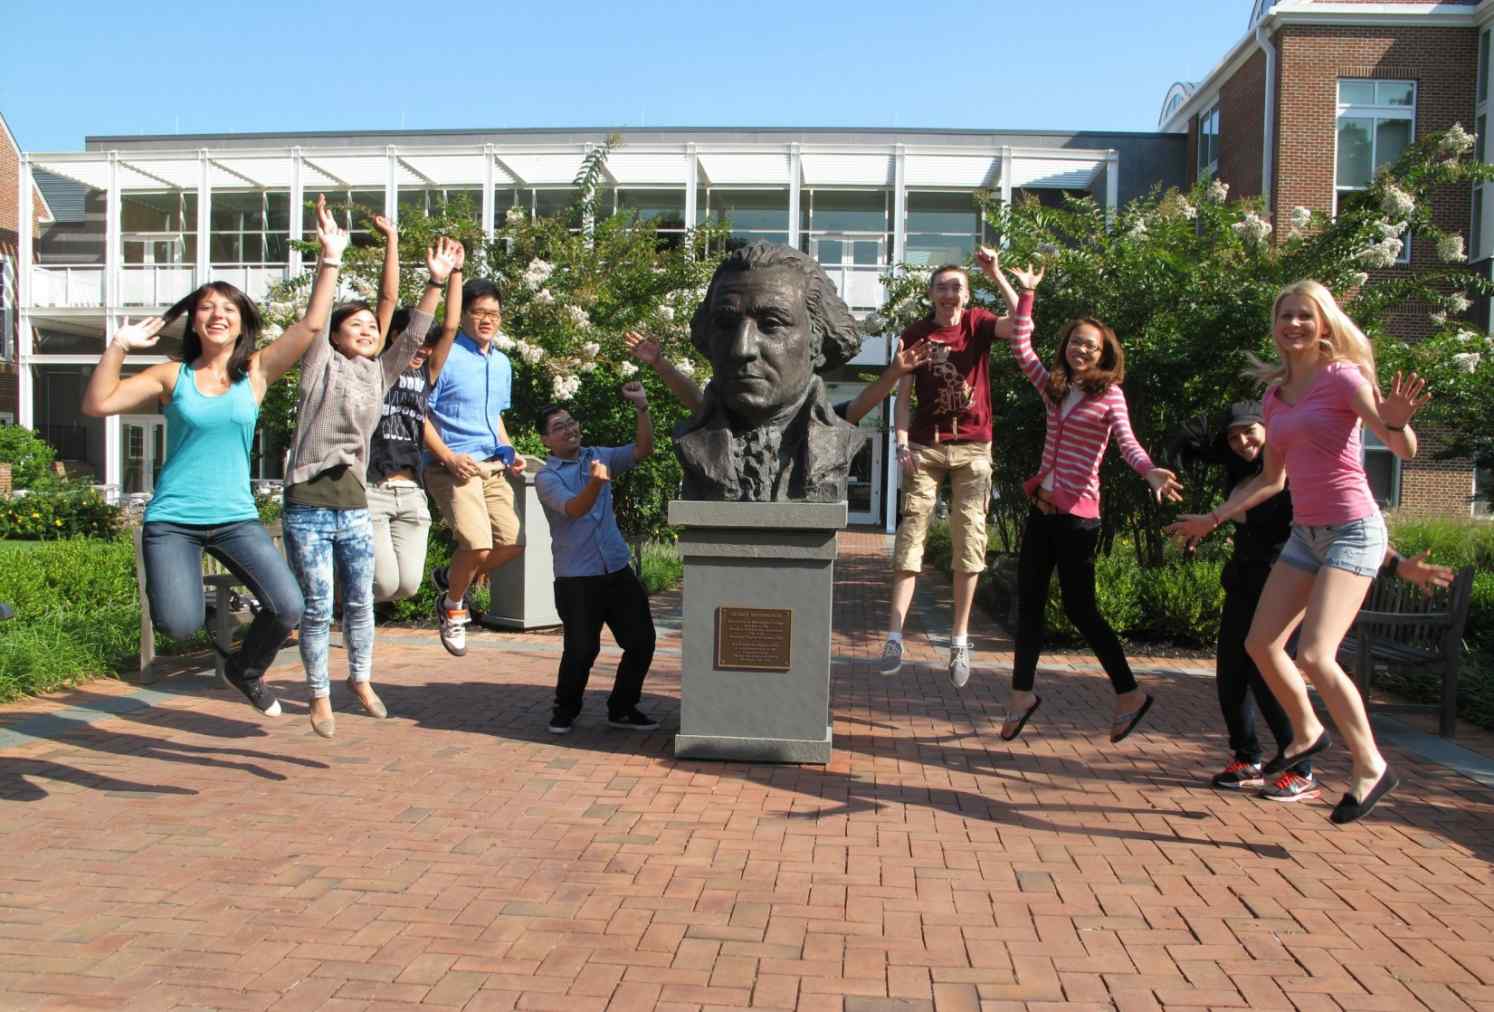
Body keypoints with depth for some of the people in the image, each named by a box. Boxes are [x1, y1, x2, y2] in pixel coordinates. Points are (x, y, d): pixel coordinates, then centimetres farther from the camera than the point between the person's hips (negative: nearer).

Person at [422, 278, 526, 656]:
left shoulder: (502, 363, 17)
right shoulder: (445, 357, -6)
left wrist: (509, 452, 12)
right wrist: (449, 457, -19)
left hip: (493, 466, 7)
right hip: (453, 466, -7)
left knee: (512, 543, 1)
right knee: (478, 545, -21)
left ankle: (451, 577, 27)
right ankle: (452, 606, 9)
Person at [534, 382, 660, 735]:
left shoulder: (598, 456, 12)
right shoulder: (546, 477, -4)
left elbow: (643, 450, 4)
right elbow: (573, 509, -21)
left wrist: (642, 409, -8)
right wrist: (595, 483, -40)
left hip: (618, 571, 5)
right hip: (576, 579, -5)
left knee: (641, 640, 4)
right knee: (581, 649, -8)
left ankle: (622, 708, 21)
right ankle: (565, 711, 17)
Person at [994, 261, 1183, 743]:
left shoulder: (1109, 396, -6)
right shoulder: (1055, 388, 11)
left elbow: (1127, 442, -19)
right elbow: (1021, 349, 14)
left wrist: (1150, 472, -39)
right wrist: (1023, 293, 12)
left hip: (1077, 514, -6)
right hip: (1042, 509, 6)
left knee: (1080, 608, -2)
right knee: (1028, 602, 9)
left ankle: (1130, 694, 14)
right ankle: (1021, 694, 19)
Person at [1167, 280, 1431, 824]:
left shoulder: (1343, 378, -10)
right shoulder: (1275, 396, 10)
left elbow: (1404, 449, -21)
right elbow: (1271, 479, 18)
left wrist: (1396, 422, -43)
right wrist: (1213, 518, 16)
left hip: (1352, 530, -7)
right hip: (1305, 533, 7)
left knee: (1314, 655, -18)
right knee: (1261, 644, 6)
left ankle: (1370, 766, -1)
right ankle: (1307, 732, 29)